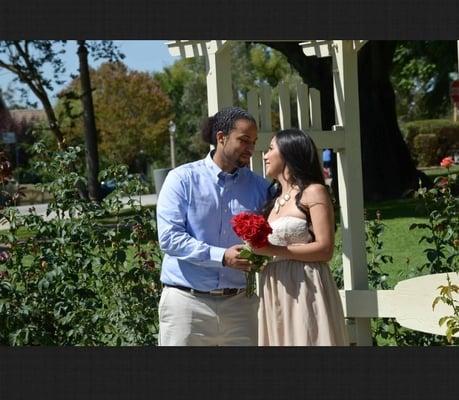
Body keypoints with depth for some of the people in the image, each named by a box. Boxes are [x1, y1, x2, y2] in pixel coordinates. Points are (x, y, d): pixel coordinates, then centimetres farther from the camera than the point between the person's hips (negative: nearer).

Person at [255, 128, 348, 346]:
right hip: (276, 295, 7)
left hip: (305, 291, -7)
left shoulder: (313, 193, -3)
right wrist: (257, 251, 7)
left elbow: (324, 249, -12)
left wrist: (273, 250, -16)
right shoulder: (275, 200, 20)